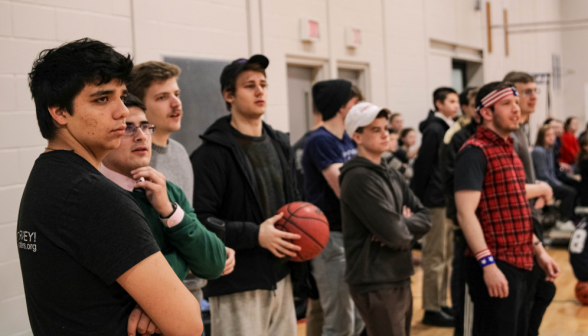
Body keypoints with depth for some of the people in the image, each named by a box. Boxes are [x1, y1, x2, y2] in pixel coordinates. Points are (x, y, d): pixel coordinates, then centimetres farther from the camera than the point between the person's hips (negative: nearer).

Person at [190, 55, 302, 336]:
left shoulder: (279, 144, 13)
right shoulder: (212, 153, -11)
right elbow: (199, 220, -17)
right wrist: (255, 234, -22)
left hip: (281, 278, 7)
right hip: (238, 286, -7)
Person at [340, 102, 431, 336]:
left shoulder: (391, 175, 13)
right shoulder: (359, 178, -16)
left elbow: (424, 217, 8)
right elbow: (395, 235, -21)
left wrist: (401, 225, -11)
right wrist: (407, 225, 0)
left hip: (400, 279, 9)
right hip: (375, 284, -9)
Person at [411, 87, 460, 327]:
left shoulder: (449, 129, 14)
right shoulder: (434, 129, -12)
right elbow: (422, 166, -16)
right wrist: (417, 200, -17)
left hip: (449, 200, 9)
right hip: (436, 201, -9)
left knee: (447, 255, 13)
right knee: (435, 257, -3)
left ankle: (441, 303, 22)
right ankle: (431, 309, 5)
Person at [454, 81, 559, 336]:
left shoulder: (508, 150, 17)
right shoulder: (475, 152, -12)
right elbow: (466, 213, -20)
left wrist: (539, 251, 19)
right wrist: (487, 264, -26)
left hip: (519, 264, 9)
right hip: (495, 267, -9)